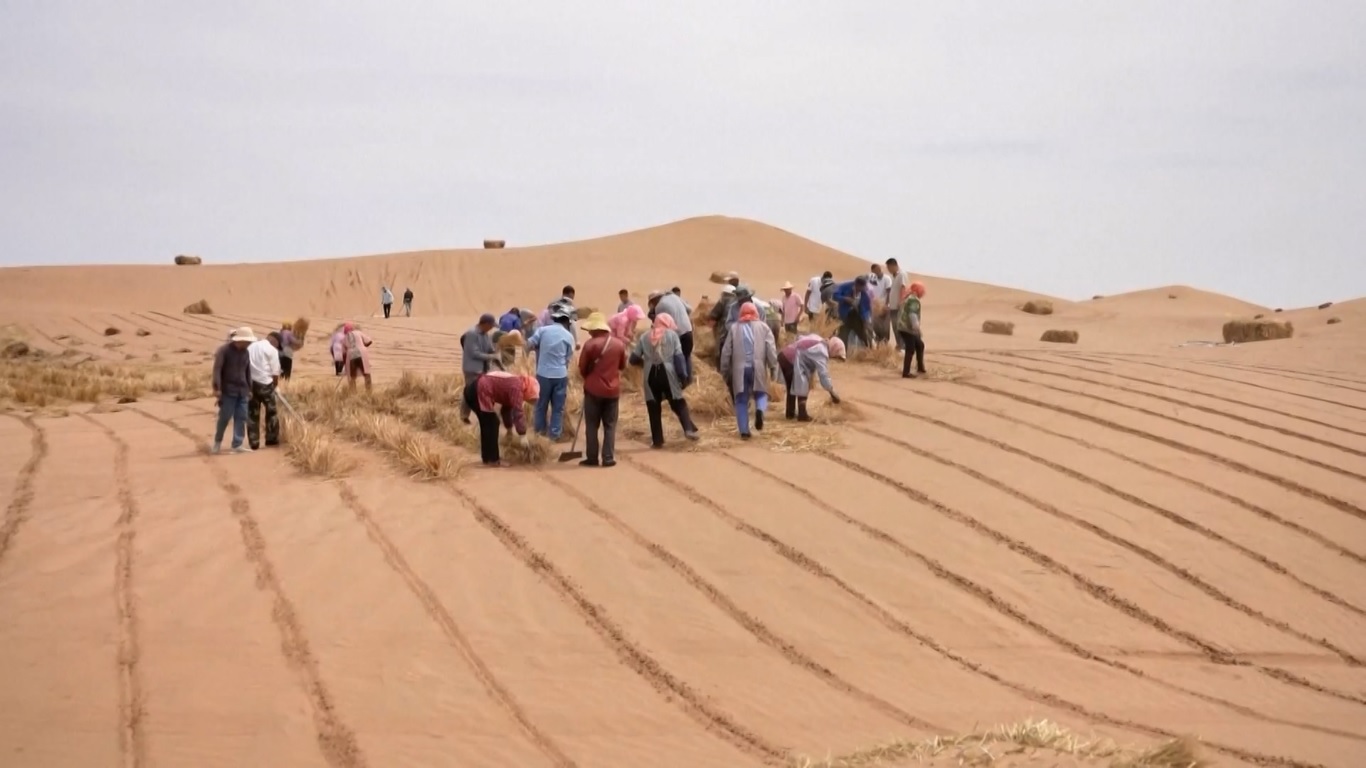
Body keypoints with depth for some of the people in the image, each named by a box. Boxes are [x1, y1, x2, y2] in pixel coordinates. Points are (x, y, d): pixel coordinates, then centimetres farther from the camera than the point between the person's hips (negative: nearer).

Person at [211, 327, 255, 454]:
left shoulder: (245, 352, 11)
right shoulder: (224, 350, -9)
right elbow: (217, 369, -13)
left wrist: (249, 389, 19)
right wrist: (217, 388, -20)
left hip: (242, 391, 6)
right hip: (228, 390, -6)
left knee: (241, 418, 2)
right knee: (225, 417, -4)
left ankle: (237, 445, 5)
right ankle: (217, 442, 14)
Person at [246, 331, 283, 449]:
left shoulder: (250, 347, 14)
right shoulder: (271, 349, -4)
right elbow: (275, 371, -5)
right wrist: (275, 385, 8)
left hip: (249, 383, 5)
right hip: (264, 383, -5)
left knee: (252, 414, 7)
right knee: (271, 411, 12)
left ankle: (253, 442, 5)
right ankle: (271, 438, 16)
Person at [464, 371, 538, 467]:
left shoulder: (513, 384, 19)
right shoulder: (516, 387, -11)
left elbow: (507, 408, 32)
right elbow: (517, 411, -19)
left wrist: (509, 428, 42)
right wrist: (523, 435, -19)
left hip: (473, 390, 10)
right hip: (478, 393, -10)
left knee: (487, 424, 20)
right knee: (491, 424, -3)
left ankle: (488, 456, 28)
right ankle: (492, 460, 2)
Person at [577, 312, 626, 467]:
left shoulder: (590, 344, -12)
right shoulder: (619, 344, 1)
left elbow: (582, 368, -3)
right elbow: (622, 366, 13)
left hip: (593, 389, -3)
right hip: (612, 390, 3)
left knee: (592, 425, 5)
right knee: (610, 425, 7)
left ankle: (592, 458, 5)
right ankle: (608, 458, 2)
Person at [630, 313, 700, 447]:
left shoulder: (644, 337, 9)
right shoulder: (672, 334, 5)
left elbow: (634, 359, 7)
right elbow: (678, 356, -4)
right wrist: (683, 375, -5)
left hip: (651, 376, 1)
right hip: (668, 374, -1)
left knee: (654, 408, 8)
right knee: (679, 404, 8)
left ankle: (657, 440, 6)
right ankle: (689, 429, -12)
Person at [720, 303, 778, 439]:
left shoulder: (734, 328, 12)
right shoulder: (763, 327, 10)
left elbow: (726, 352, 11)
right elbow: (771, 348, -1)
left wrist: (725, 371, 16)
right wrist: (773, 366, 2)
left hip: (739, 369, 1)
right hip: (757, 368, -1)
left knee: (741, 400, 7)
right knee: (761, 393, 15)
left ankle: (744, 431, -1)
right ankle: (760, 410, -20)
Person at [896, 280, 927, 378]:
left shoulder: (908, 298, 18)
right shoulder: (914, 300, -12)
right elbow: (912, 314, -24)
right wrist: (916, 327, -32)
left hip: (903, 327, 10)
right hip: (908, 329, -10)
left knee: (920, 345, 20)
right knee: (910, 350, -8)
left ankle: (920, 367, 25)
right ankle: (906, 373, -8)